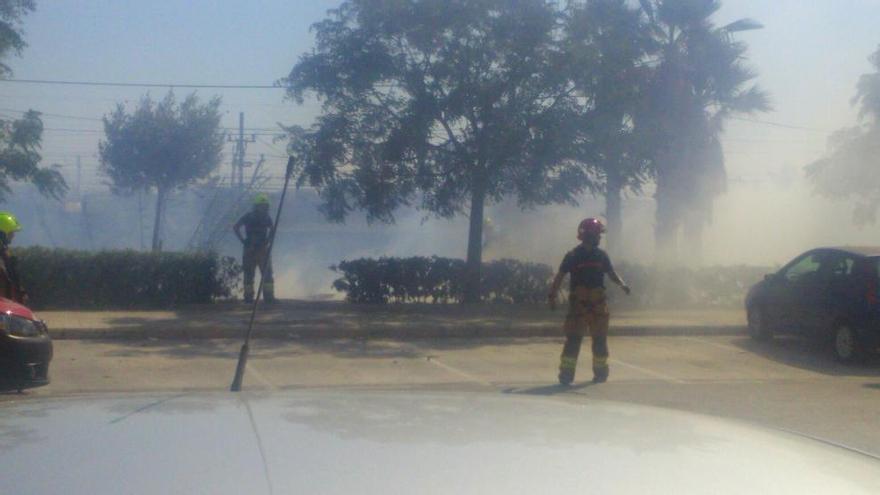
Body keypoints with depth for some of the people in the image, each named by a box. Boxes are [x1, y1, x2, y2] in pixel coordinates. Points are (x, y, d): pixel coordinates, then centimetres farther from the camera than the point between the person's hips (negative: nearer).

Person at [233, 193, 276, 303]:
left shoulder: (267, 218, 4)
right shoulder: (248, 217, -6)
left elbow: (271, 230, 23)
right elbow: (235, 227, 0)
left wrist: (267, 240, 6)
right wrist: (243, 240, -7)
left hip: (263, 248, 3)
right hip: (250, 249, -3)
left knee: (267, 273, -5)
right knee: (249, 274, 2)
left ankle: (269, 296, -4)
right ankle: (248, 297, 6)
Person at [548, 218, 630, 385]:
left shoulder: (601, 255, 9)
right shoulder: (573, 256, -3)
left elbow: (611, 273, 14)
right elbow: (560, 276, -2)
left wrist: (622, 284, -6)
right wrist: (552, 295, -10)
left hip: (598, 304, 4)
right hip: (578, 304, -4)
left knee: (600, 339, 9)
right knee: (573, 339, -7)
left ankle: (600, 371, 21)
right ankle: (566, 373, -5)